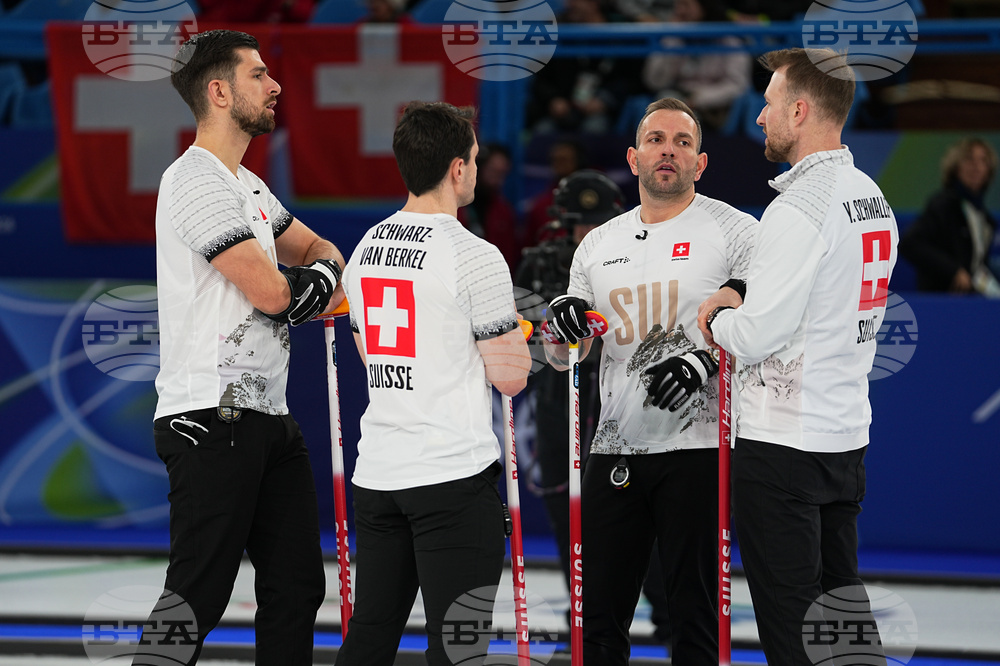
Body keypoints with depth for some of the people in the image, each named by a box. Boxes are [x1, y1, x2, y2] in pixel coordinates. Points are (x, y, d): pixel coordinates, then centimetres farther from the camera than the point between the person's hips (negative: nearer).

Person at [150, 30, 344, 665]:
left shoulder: (249, 186, 18)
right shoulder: (196, 181, -14)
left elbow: (315, 247, 30)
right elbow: (269, 291, -19)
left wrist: (326, 273, 6)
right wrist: (305, 281, 4)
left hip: (268, 417, 10)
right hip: (211, 421, -10)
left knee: (297, 584, 12)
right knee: (197, 596, -11)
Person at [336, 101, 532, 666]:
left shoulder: (366, 249, 10)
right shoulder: (474, 257, -12)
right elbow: (511, 376, -8)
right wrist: (513, 324, 12)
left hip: (377, 472, 7)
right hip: (454, 474, -7)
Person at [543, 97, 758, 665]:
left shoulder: (736, 231, 0)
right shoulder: (598, 245, 15)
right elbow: (562, 357, 18)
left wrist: (707, 361, -22)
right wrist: (563, 325, -5)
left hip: (698, 449, -4)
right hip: (615, 449, 5)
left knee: (695, 617, -1)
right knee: (598, 617, 5)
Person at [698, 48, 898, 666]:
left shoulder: (799, 208, -18)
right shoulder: (874, 198, 10)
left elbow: (756, 337, -21)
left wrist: (718, 317, 1)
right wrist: (743, 308, 12)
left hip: (783, 443, -9)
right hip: (848, 435, 9)